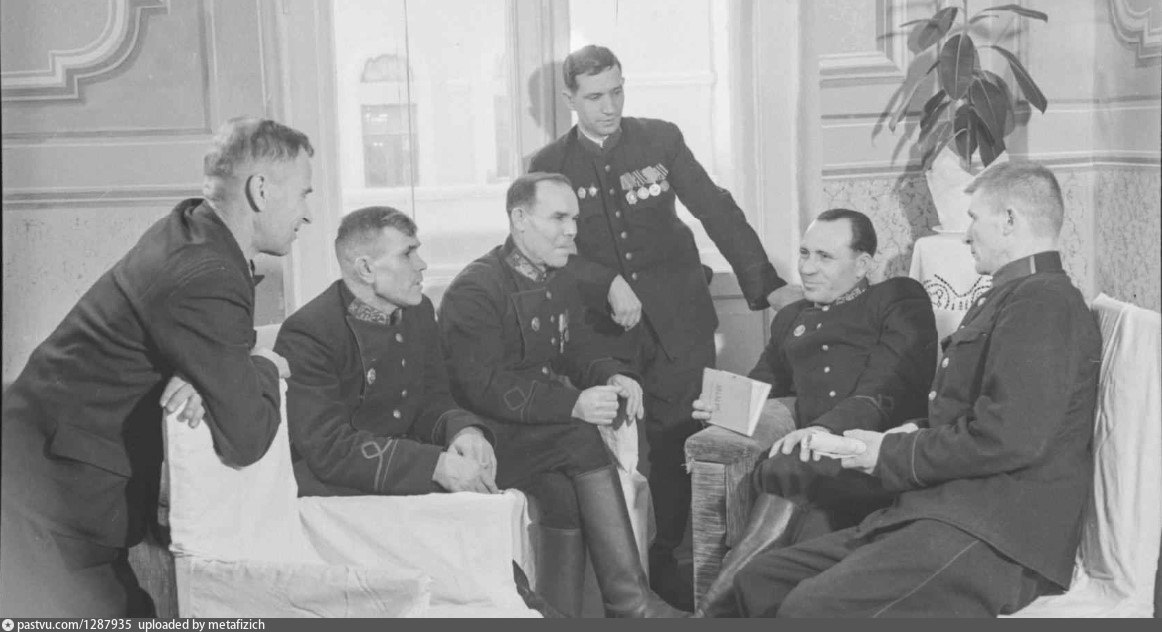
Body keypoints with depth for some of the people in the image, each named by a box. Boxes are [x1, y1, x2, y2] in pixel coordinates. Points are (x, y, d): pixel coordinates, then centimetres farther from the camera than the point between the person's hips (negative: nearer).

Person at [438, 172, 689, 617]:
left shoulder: (559, 281, 17)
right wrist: (573, 405, -28)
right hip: (492, 438, -7)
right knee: (581, 443, -28)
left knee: (566, 495, -22)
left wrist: (614, 376, -9)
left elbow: (579, 347, 16)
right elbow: (481, 388, -20)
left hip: (551, 426, 7)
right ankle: (630, 602, -22)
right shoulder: (474, 291, -10)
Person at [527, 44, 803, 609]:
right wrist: (608, 285, -20)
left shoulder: (661, 139, 4)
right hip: (607, 329, 0)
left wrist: (767, 284, -3)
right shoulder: (550, 165, 3)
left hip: (678, 323, 1)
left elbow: (717, 211, 3)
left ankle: (663, 566, 15)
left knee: (678, 446, -2)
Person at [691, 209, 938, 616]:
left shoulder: (900, 300, 13)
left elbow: (888, 384, -5)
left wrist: (829, 426, -23)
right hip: (823, 462, 4)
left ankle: (714, 607, -27)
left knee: (786, 472, -33)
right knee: (812, 521, -32)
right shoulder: (790, 319, 32)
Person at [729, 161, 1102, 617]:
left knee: (809, 607, -29)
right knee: (759, 580, 0)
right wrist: (916, 437, 10)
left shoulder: (1042, 300, -9)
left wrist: (892, 455, -9)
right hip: (944, 511, 10)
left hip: (994, 538, -10)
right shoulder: (1013, 297, 26)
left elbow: (1012, 435, -22)